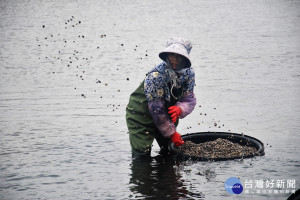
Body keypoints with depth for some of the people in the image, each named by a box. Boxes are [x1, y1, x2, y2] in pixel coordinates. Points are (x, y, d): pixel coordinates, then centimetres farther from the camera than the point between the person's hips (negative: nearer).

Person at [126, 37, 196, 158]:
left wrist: (180, 109, -33)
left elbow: (190, 99, -7)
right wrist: (172, 133, -19)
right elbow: (156, 109, -26)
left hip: (167, 117, 6)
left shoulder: (188, 73, -11)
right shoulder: (156, 75, -30)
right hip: (141, 116, -6)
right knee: (142, 157, -7)